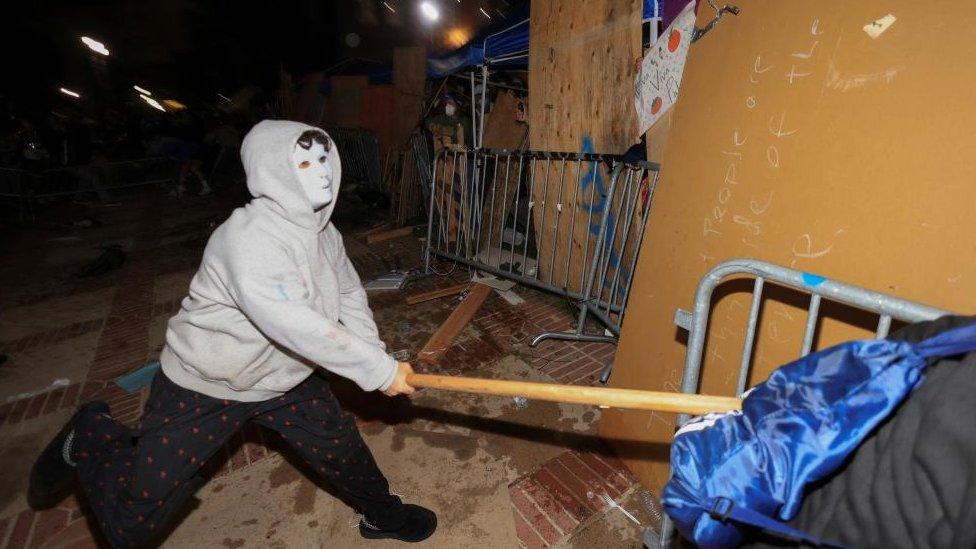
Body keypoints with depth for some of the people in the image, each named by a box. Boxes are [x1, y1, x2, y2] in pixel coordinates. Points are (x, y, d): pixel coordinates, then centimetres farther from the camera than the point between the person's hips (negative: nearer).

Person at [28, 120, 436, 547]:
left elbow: (349, 294, 7)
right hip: (204, 387, -6)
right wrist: (379, 370, -33)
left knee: (341, 447, 13)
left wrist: (374, 354, -5)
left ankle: (382, 514, 41)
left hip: (285, 378, 7)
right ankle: (90, 436, 33)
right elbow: (294, 326, -40)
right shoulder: (248, 238, -31)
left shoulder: (323, 231, -5)